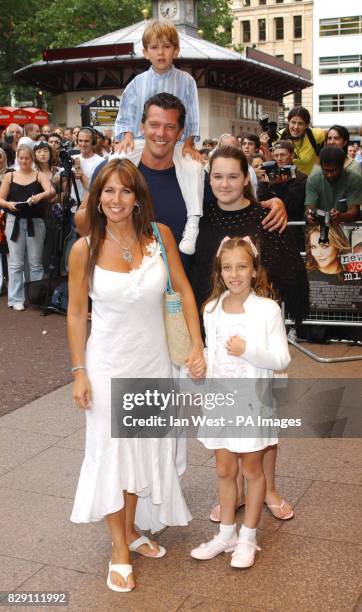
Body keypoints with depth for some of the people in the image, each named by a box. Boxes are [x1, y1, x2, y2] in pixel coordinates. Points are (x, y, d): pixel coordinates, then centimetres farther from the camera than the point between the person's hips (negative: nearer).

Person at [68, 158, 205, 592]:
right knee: (112, 450, 7)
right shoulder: (85, 249, -12)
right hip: (109, 364, -2)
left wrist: (197, 345, -4)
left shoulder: (159, 235, -8)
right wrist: (79, 372, -6)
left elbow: (183, 290, 0)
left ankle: (131, 529, 37)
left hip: (154, 361, 3)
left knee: (146, 447, 15)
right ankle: (119, 550, 23)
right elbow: (76, 313, -5)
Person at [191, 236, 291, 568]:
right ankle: (226, 534, 30)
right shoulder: (212, 309, 2)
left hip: (252, 401, -4)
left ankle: (248, 538, 25)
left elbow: (282, 359, -12)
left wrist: (248, 350, -26)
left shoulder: (268, 309, -13)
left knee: (252, 469, 10)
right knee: (224, 470, 14)